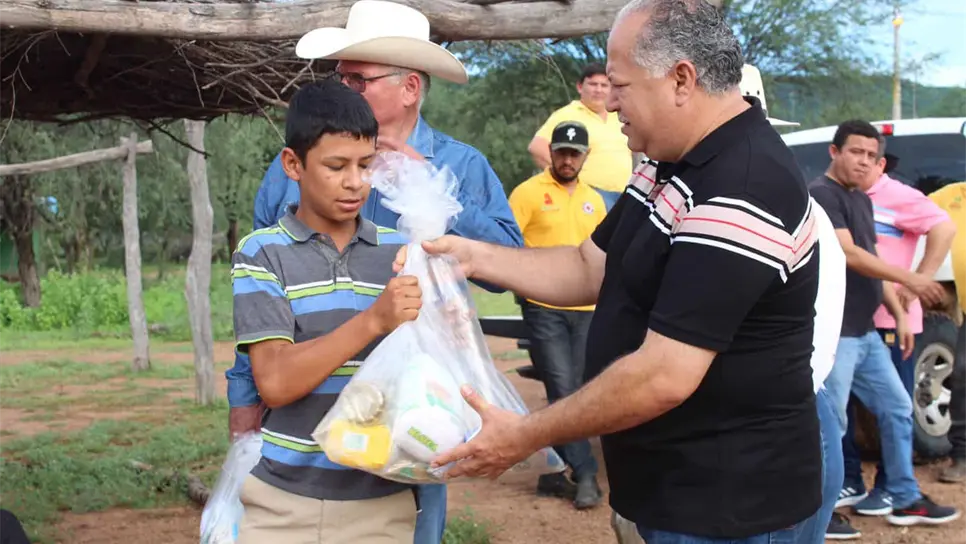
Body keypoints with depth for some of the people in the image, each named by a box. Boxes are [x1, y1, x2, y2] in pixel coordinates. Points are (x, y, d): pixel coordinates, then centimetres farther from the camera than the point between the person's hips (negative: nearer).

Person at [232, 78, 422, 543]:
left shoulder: (400, 253, 5)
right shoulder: (261, 253, -4)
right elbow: (275, 381, -14)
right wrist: (373, 320, -23)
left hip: (381, 502, 2)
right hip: (283, 502, -2)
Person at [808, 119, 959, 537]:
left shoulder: (861, 201, 17)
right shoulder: (822, 195, -13)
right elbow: (850, 256, -21)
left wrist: (899, 315, 14)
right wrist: (909, 279, -19)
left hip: (865, 332, 10)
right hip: (834, 334, -10)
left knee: (897, 410, 15)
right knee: (829, 423, -4)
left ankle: (906, 501, 26)